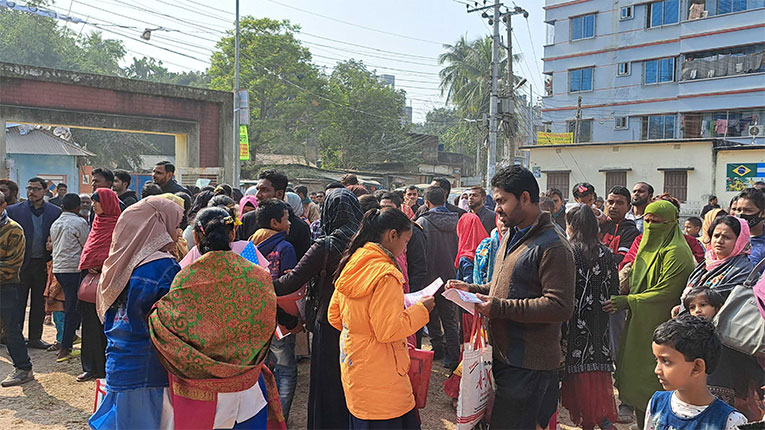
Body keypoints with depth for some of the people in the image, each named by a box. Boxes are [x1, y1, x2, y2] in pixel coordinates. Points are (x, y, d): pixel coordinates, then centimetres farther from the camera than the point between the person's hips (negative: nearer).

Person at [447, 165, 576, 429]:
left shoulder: (552, 246, -17)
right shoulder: (513, 236, 15)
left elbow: (560, 307, -24)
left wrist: (500, 308, -24)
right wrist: (473, 289, 8)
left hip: (528, 365, -9)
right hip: (504, 355, 9)